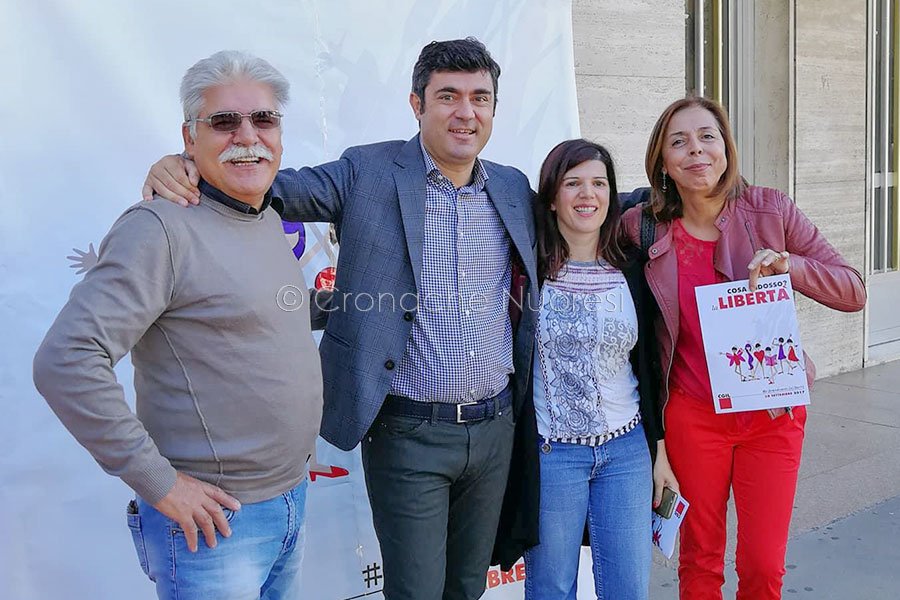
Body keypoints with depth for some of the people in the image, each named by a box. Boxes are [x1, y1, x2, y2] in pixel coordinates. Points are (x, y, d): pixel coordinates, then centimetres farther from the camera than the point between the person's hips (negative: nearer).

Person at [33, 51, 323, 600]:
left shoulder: (270, 219, 8)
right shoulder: (163, 229, -18)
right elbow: (66, 362, -25)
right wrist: (158, 482, -21)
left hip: (291, 500, 8)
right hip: (214, 519, -8)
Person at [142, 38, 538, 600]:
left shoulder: (515, 189, 6)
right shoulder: (369, 172, -6)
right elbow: (282, 187, -13)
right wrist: (182, 168, -28)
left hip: (496, 428, 4)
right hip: (408, 434, -4)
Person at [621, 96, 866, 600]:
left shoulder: (771, 211, -7)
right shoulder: (642, 227, -6)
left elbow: (854, 291, -4)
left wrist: (788, 265, -22)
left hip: (773, 413, 0)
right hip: (692, 417, 0)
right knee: (699, 559, 12)